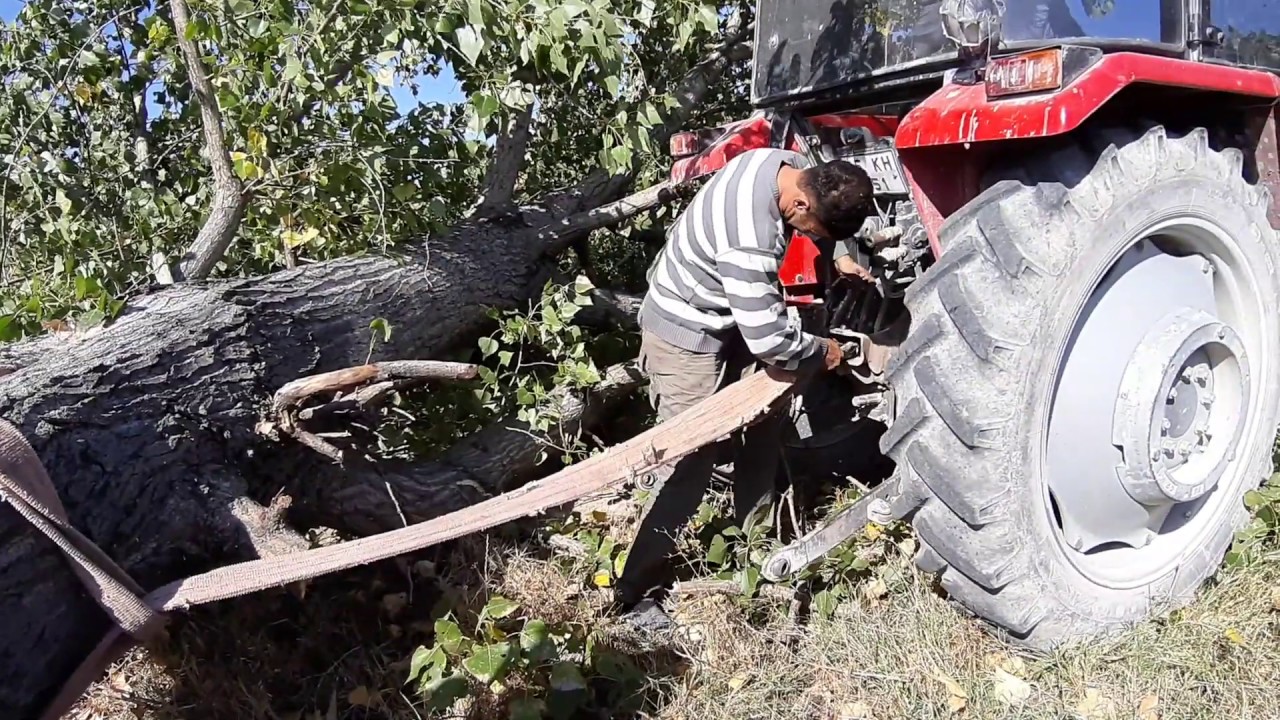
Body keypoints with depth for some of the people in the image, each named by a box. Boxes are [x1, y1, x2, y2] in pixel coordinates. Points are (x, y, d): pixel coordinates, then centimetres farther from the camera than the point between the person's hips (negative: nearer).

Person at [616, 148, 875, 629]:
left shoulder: (785, 163, -10)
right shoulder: (749, 239, -37)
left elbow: (829, 212, 16)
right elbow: (769, 339, -31)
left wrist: (838, 254, 5)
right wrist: (821, 352, -13)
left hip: (727, 321, 9)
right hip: (687, 337, -9)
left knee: (761, 427, 15)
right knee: (689, 462, -9)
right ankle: (636, 593, 2)